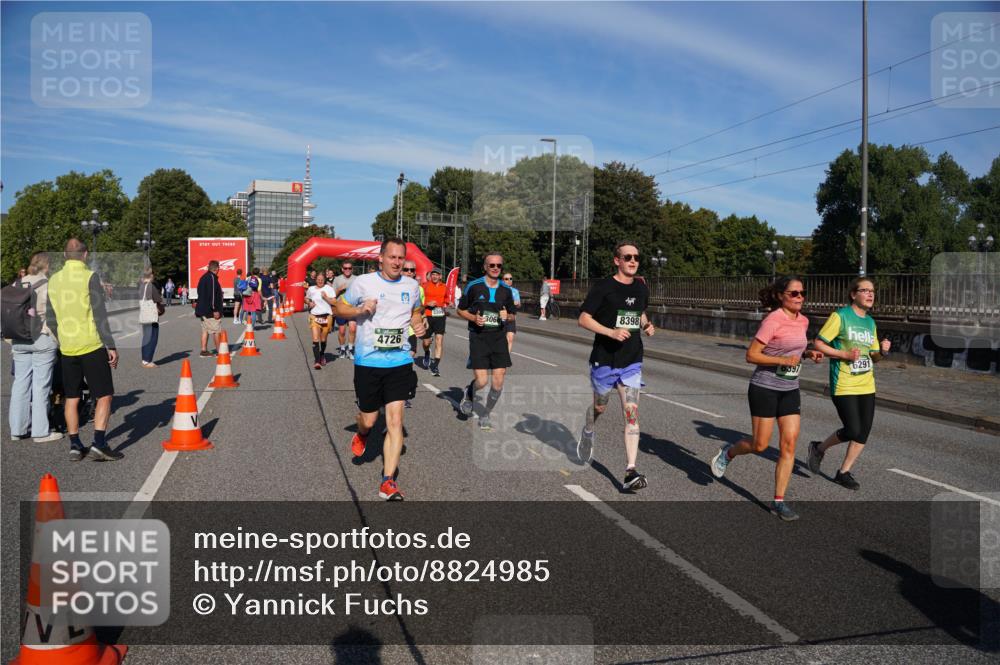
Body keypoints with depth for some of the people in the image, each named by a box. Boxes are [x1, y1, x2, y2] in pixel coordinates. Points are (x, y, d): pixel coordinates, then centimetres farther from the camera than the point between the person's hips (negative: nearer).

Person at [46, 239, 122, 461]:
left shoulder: (54, 280, 8)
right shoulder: (90, 277, -9)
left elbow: (50, 319, 14)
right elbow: (100, 315, -13)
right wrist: (110, 346, -10)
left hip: (67, 349, 6)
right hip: (91, 346, -6)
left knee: (72, 398, 13)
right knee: (104, 396, 0)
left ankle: (75, 446, 16)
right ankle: (99, 445, -7)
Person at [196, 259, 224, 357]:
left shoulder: (203, 277, 16)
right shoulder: (212, 277, -14)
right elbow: (212, 295, -21)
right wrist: (215, 310, -21)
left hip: (202, 309, 9)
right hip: (210, 310, -9)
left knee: (205, 330, 11)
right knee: (216, 330, -3)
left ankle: (204, 350, 10)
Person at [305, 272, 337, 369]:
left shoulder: (329, 288, -2)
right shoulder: (311, 289, 7)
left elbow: (334, 302, -8)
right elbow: (306, 298, 24)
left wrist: (326, 297, -21)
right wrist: (309, 303, 3)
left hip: (326, 316, -1)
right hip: (314, 316, 1)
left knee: (323, 339, 12)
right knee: (315, 339, -12)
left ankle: (322, 355, 40)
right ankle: (317, 361, -16)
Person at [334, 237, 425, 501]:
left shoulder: (412, 286, 5)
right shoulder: (363, 283, -4)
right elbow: (339, 307, 6)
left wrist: (418, 323, 0)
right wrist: (359, 310, -15)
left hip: (400, 362, 2)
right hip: (368, 362, -1)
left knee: (395, 421, -6)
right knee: (368, 420, 10)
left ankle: (388, 482, -2)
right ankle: (362, 435, 49)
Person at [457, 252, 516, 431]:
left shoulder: (506, 290, 8)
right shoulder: (474, 286, -3)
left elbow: (512, 314, 19)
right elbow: (461, 310, 5)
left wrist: (506, 316, -4)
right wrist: (474, 318, -12)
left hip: (498, 337, 4)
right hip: (478, 337, -3)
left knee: (498, 381, -1)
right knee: (481, 381, -11)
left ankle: (485, 416, 20)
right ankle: (469, 393, 27)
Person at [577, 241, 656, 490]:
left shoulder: (641, 288, 8)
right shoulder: (603, 287, -10)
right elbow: (583, 319, -12)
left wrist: (646, 325, 5)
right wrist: (611, 332, -24)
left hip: (631, 362, 3)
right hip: (604, 360, -3)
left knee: (632, 413, -8)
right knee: (600, 406, 16)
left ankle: (631, 472, -9)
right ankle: (588, 434, 51)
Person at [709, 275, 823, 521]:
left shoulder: (803, 321, 7)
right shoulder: (773, 320, -16)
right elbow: (751, 355, -17)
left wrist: (808, 354, 4)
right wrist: (783, 360, -24)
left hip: (790, 390, 6)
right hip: (765, 388, -6)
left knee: (789, 443, -2)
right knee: (760, 445, 0)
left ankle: (779, 501, 6)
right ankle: (728, 452, 32)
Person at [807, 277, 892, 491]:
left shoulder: (870, 322, 13)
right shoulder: (840, 316, -8)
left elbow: (873, 356, 18)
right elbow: (818, 344, -11)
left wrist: (882, 352, -3)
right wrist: (845, 355, -19)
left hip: (866, 386, 7)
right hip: (844, 386, -7)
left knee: (863, 433, 4)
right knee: (852, 431, -10)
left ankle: (844, 473, 19)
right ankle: (819, 448, 17)